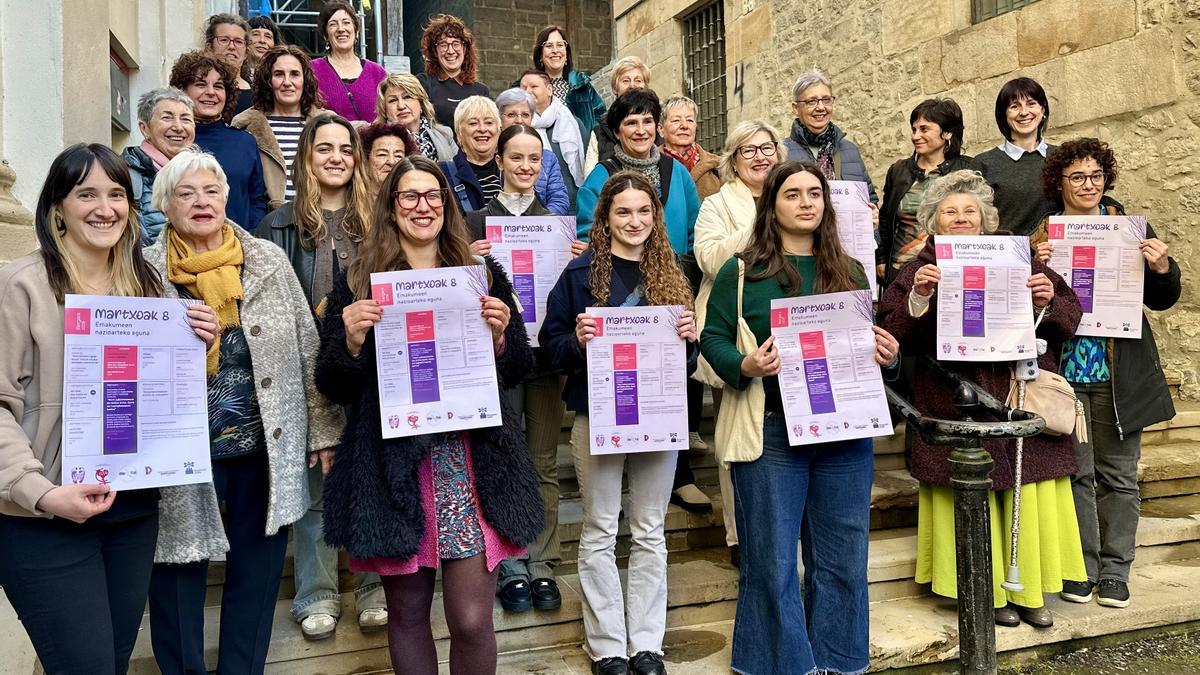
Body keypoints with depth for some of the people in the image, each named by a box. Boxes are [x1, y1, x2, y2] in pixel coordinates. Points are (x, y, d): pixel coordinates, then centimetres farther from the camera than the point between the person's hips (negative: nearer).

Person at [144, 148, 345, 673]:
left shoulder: (269, 261, 1)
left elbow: (307, 351, 3)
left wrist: (324, 430, 2)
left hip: (266, 450, 2)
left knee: (257, 575, 12)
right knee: (179, 575, 9)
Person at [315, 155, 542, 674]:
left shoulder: (484, 276, 9)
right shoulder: (357, 282, 5)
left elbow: (516, 372, 10)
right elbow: (332, 387, 4)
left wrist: (500, 335, -10)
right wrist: (352, 340, -15)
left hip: (471, 460, 1)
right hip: (393, 463, 0)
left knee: (473, 621, 0)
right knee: (407, 612, 12)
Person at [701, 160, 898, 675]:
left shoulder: (850, 271, 12)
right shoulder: (741, 271, 1)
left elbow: (869, 341, 18)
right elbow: (713, 338, -1)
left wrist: (887, 356, -3)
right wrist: (744, 366, -20)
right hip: (771, 432, -3)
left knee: (842, 559, 12)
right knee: (772, 561, 4)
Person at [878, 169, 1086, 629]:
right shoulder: (921, 271, 5)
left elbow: (1070, 319, 10)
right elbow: (893, 335, -6)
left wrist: (1047, 303, -11)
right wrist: (919, 298, -22)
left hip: (1024, 400, 3)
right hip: (958, 408, -2)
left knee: (1030, 497, 5)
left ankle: (1029, 588, 21)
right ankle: (988, 590, 16)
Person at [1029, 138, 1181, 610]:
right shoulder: (1042, 236, 3)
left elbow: (1162, 300, 8)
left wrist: (1162, 267, -12)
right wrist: (1036, 266, -17)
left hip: (1119, 375, 1)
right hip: (1064, 370, -1)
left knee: (1119, 475, 7)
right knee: (1076, 472, 5)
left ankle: (1114, 573, 19)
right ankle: (1081, 569, 17)